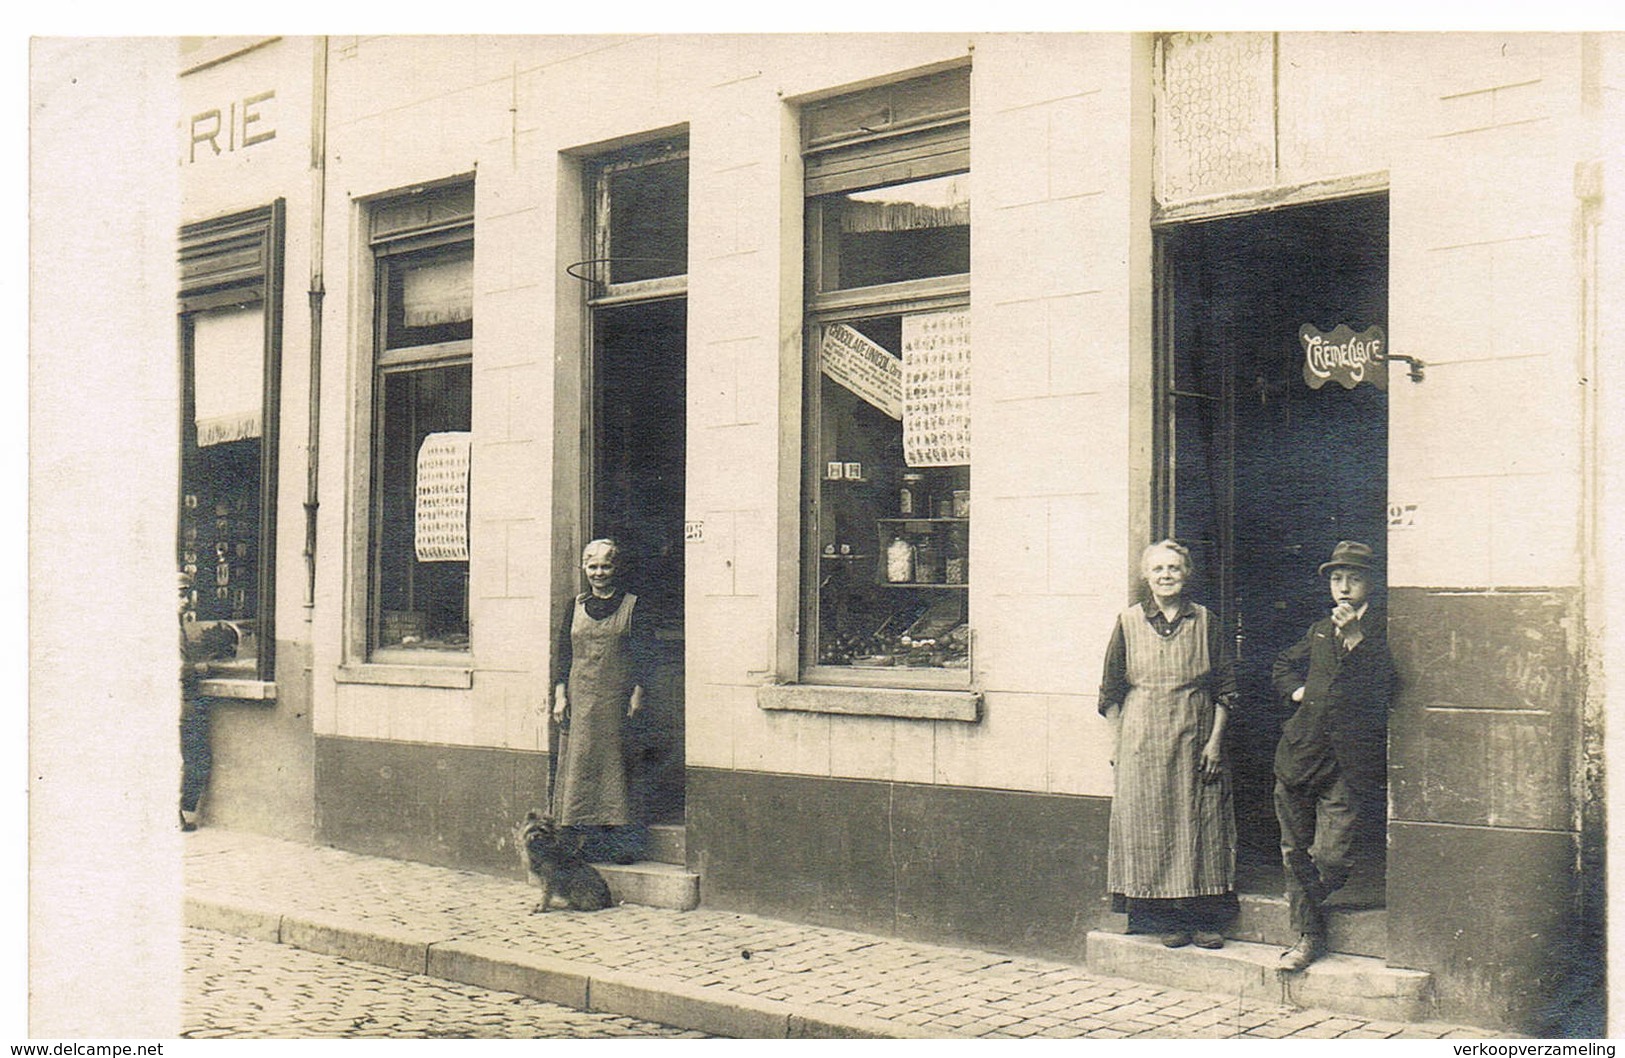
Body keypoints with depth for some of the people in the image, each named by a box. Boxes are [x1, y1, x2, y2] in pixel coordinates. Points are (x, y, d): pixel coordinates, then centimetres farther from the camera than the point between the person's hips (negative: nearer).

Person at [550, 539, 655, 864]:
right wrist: (560, 696, 2)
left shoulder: (632, 606, 3)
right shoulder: (576, 606, 11)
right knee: (579, 764, 0)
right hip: (580, 700, 3)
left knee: (615, 763, -3)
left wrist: (637, 694, -8)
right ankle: (583, 841, 5)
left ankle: (621, 840, 0)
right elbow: (564, 655, 11)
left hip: (616, 699, -3)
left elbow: (644, 654, 1)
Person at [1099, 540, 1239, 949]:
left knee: (1200, 824, 1)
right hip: (1143, 739, 0)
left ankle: (1204, 918, 7)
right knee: (1151, 824, -1)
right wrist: (1116, 745, 0)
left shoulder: (1205, 622, 6)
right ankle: (1165, 919, 6)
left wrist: (1215, 740, -2)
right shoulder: (1129, 622, 5)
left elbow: (1225, 688, 7)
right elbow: (1111, 692, 7)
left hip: (1195, 737, 1)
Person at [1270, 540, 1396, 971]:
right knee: (1295, 850, 7)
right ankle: (1309, 935, 18)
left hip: (1350, 765, -5)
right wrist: (1298, 691, 13)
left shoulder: (1381, 631, -1)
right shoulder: (1320, 631, 18)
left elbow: (1383, 687, -14)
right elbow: (1283, 666, 33)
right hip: (1301, 753, 6)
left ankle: (1307, 900, 23)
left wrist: (1354, 639, -20)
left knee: (1332, 857, -7)